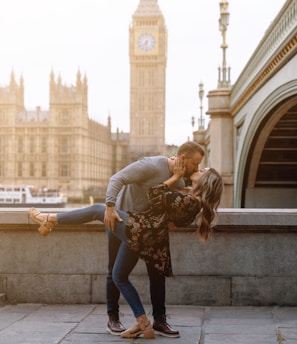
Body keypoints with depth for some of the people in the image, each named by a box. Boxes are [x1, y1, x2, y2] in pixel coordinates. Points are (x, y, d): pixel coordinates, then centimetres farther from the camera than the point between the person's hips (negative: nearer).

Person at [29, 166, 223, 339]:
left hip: (138, 230, -9)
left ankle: (50, 219, 11)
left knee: (98, 210, 4)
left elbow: (155, 196, -13)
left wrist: (176, 176, -4)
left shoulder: (188, 201, -18)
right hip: (150, 242, 9)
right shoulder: (199, 205, 7)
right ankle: (143, 323, 16)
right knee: (119, 277, 20)